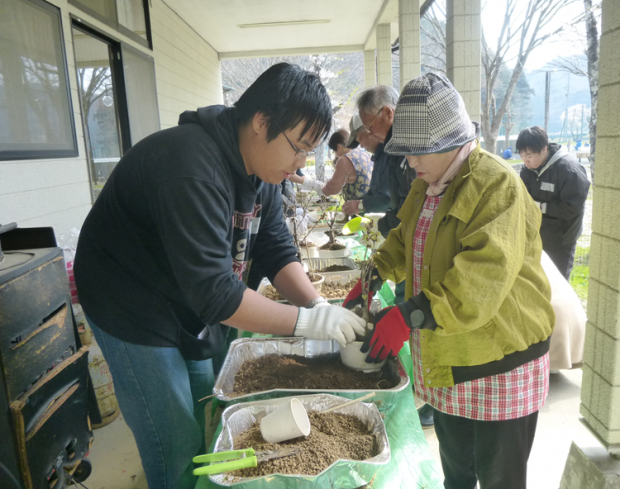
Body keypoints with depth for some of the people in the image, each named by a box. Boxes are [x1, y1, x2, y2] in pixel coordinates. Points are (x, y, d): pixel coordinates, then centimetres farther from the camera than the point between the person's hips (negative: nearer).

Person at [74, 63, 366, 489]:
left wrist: (320, 306, -18)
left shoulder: (264, 165, -4)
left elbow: (276, 252, -4)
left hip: (191, 306, 9)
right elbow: (213, 291, -35)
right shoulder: (193, 168, -33)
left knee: (206, 421, 20)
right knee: (178, 445, 2)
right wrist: (307, 320, -31)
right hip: (134, 312, -8)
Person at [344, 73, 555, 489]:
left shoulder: (497, 184, -21)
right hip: (445, 361, 8)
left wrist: (412, 314, -38)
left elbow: (485, 272, -34)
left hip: (498, 364, -7)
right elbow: (404, 241, 20)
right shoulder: (427, 186, 7)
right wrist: (376, 275, 3)